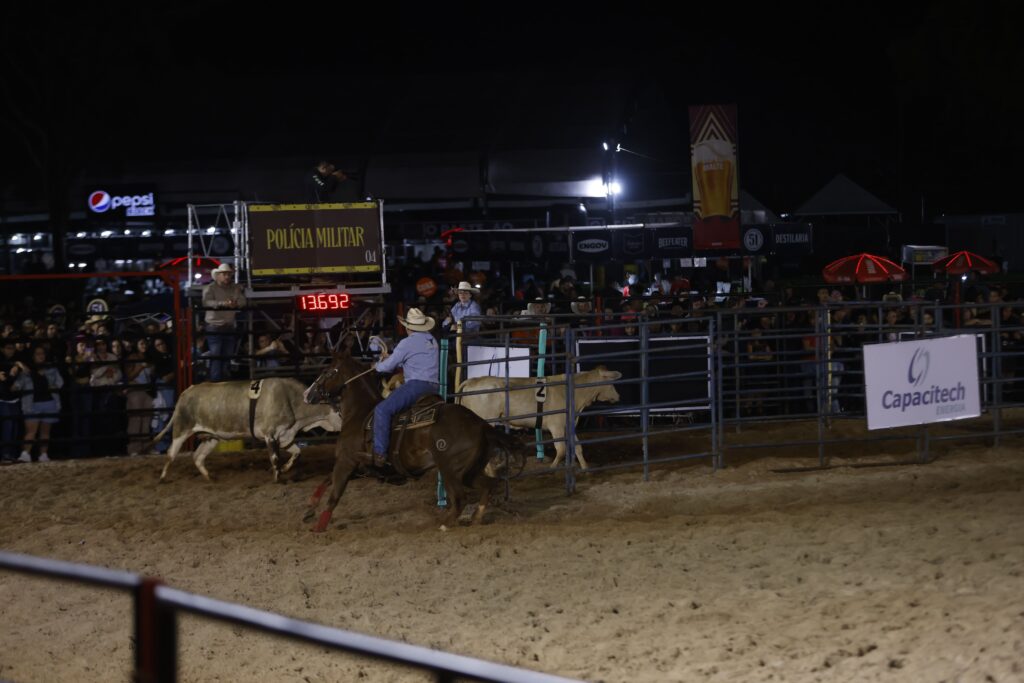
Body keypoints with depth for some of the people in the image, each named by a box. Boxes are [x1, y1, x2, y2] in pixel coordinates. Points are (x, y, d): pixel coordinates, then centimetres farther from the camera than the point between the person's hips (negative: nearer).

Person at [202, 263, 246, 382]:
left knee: (227, 356, 10)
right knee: (216, 356, -8)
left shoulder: (235, 288, 8)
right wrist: (223, 304, -37)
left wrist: (236, 303, -29)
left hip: (229, 327, 5)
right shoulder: (210, 288, -6)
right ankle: (215, 381, -6)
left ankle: (225, 379, 19)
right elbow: (207, 302, -23)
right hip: (214, 326, -5)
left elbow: (242, 301, -4)